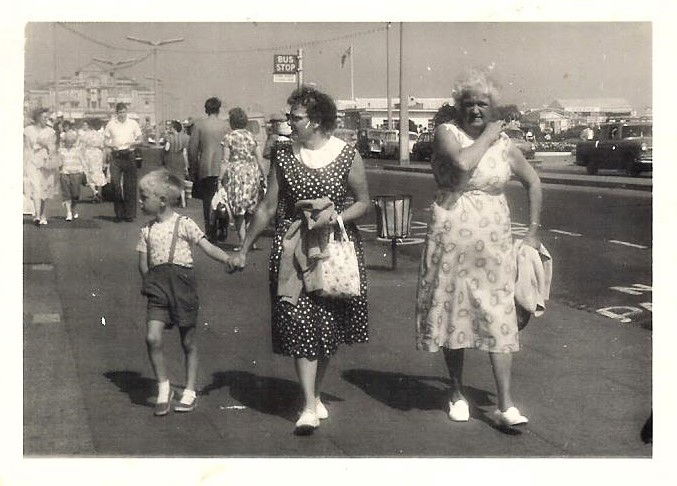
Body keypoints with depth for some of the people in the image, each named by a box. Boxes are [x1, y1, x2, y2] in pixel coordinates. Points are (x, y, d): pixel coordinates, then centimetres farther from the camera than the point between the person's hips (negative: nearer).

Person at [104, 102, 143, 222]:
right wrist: (111, 145, -11)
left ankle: (130, 214, 7)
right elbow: (105, 141, 10)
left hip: (129, 155, 0)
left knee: (130, 186, 0)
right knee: (115, 183, -8)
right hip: (115, 156, 0)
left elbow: (139, 140, 11)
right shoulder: (111, 124, 6)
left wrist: (133, 143, -10)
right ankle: (119, 213, 2)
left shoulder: (133, 123, 7)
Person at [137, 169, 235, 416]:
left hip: (182, 282, -3)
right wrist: (149, 282, 5)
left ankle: (189, 392, 20)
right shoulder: (147, 230, 10)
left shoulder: (184, 224, -3)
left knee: (188, 342, 5)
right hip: (158, 285, 3)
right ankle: (163, 389, 4)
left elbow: (207, 247, -9)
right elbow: (143, 263, 16)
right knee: (152, 338, -12)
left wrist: (228, 258, -24)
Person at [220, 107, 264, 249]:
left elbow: (226, 162, -7)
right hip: (252, 173, 4)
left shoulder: (229, 137, -4)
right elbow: (260, 160, 8)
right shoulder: (251, 136, 9)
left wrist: (220, 179, -4)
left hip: (236, 173, -4)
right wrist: (261, 176, 15)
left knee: (238, 211, 1)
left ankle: (243, 241, -1)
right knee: (251, 211, 12)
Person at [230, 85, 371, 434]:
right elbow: (267, 207, 7)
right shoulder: (283, 156, 1)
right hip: (293, 247, 0)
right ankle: (309, 407, -8)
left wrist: (338, 216, -15)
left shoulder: (347, 156, -4)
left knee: (328, 325, 7)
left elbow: (363, 202, 5)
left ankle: (316, 394, 26)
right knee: (299, 324, -9)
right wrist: (244, 249, 9)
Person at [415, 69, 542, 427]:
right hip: (451, 239, -2)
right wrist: (486, 137, -10)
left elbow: (533, 182, 19)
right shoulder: (447, 133, -2)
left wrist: (533, 231, 15)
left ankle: (505, 405, -1)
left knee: (499, 319, -3)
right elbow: (461, 163, -25)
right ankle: (457, 393, 25)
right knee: (453, 312, 8)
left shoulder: (504, 143, 7)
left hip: (493, 242, 2)